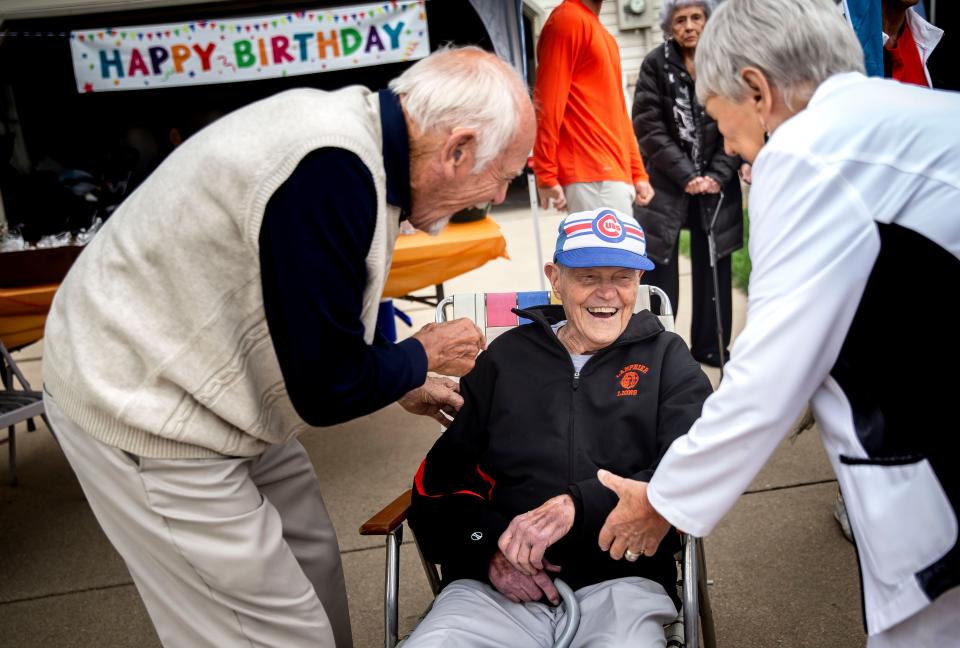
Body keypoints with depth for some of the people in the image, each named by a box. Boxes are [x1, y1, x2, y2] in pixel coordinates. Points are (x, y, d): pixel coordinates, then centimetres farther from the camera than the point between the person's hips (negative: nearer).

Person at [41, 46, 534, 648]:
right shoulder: (331, 171, -31)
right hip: (143, 412, -9)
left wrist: (403, 383, 20)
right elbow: (327, 389, -23)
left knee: (310, 554, 17)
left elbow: (323, 309, 15)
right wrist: (423, 357, -4)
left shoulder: (350, 123, -1)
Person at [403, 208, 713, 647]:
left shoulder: (666, 358, 12)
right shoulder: (506, 357, 16)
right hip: (495, 588, 2)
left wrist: (579, 506, -16)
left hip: (619, 581, -1)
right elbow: (439, 481, 13)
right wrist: (489, 545, -7)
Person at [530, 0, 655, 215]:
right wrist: (546, 176, -17)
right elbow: (548, 103, -13)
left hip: (616, 175, 9)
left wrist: (637, 172, 17)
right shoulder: (567, 20, -6)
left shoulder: (603, 34, 22)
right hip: (592, 179, -9)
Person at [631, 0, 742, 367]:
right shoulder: (655, 64, -2)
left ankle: (710, 346, 20)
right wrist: (685, 175, -14)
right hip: (667, 182, -2)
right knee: (659, 269, -2)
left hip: (715, 182, 2)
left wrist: (718, 175, -11)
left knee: (713, 267, 8)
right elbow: (648, 127, -8)